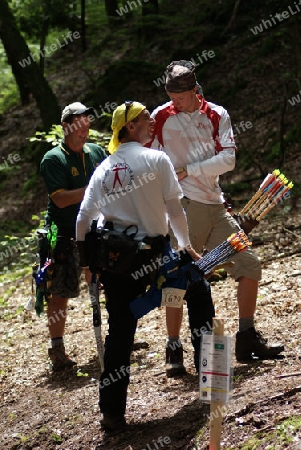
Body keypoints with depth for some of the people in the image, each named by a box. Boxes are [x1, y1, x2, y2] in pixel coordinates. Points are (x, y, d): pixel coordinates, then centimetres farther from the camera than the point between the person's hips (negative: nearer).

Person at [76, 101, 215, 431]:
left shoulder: (103, 169, 10)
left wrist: (86, 263, 18)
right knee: (198, 291, 20)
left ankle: (112, 412, 6)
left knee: (120, 333, 8)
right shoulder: (156, 159, -4)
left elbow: (83, 219, 8)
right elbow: (174, 208, -4)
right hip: (152, 254, -4)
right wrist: (186, 245, 10)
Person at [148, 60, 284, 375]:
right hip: (182, 207, -4)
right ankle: (173, 350, 4)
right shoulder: (160, 118, 1)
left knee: (249, 266, 2)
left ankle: (247, 340, 13)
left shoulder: (217, 115, 7)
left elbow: (227, 160, -4)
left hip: (215, 206, 4)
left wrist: (187, 170, -10)